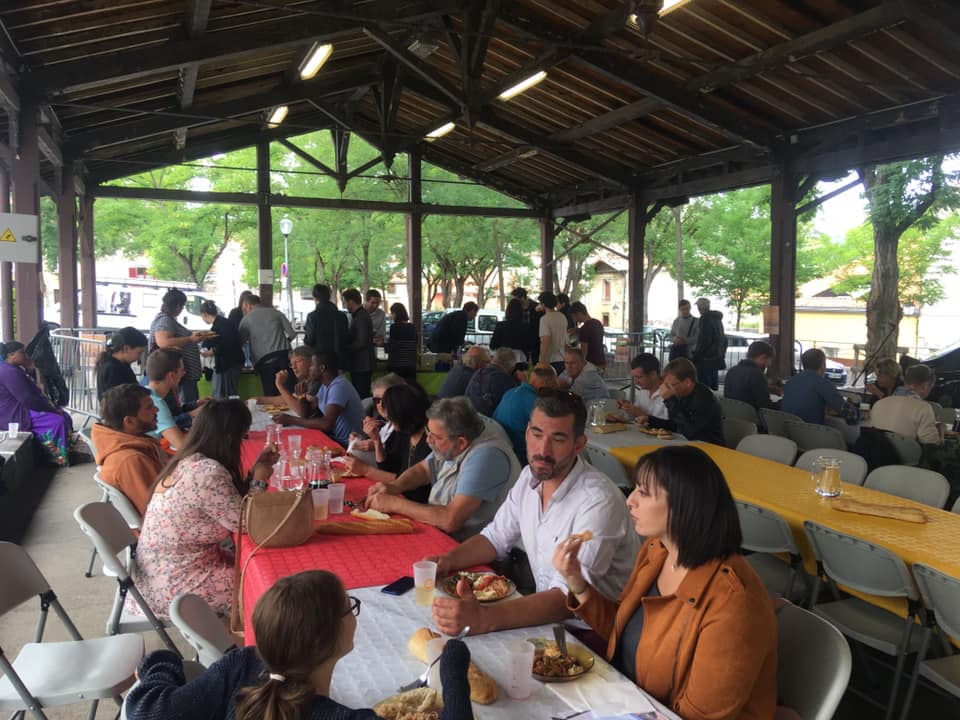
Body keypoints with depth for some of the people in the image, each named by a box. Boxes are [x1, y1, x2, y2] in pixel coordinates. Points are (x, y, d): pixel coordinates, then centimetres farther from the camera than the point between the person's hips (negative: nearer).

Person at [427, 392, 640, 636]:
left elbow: (569, 598, -33)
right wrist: (448, 560, -9)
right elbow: (496, 538, 12)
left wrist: (484, 619, -45)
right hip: (545, 609, 7)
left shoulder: (599, 502, -26)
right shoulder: (530, 477, 0)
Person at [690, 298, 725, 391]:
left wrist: (694, 356, -12)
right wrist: (722, 354, 25)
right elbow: (723, 339, 22)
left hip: (705, 359, -10)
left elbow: (703, 341, -19)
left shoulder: (705, 319, -14)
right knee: (713, 385, 14)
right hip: (716, 358, 10)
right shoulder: (717, 318, 16)